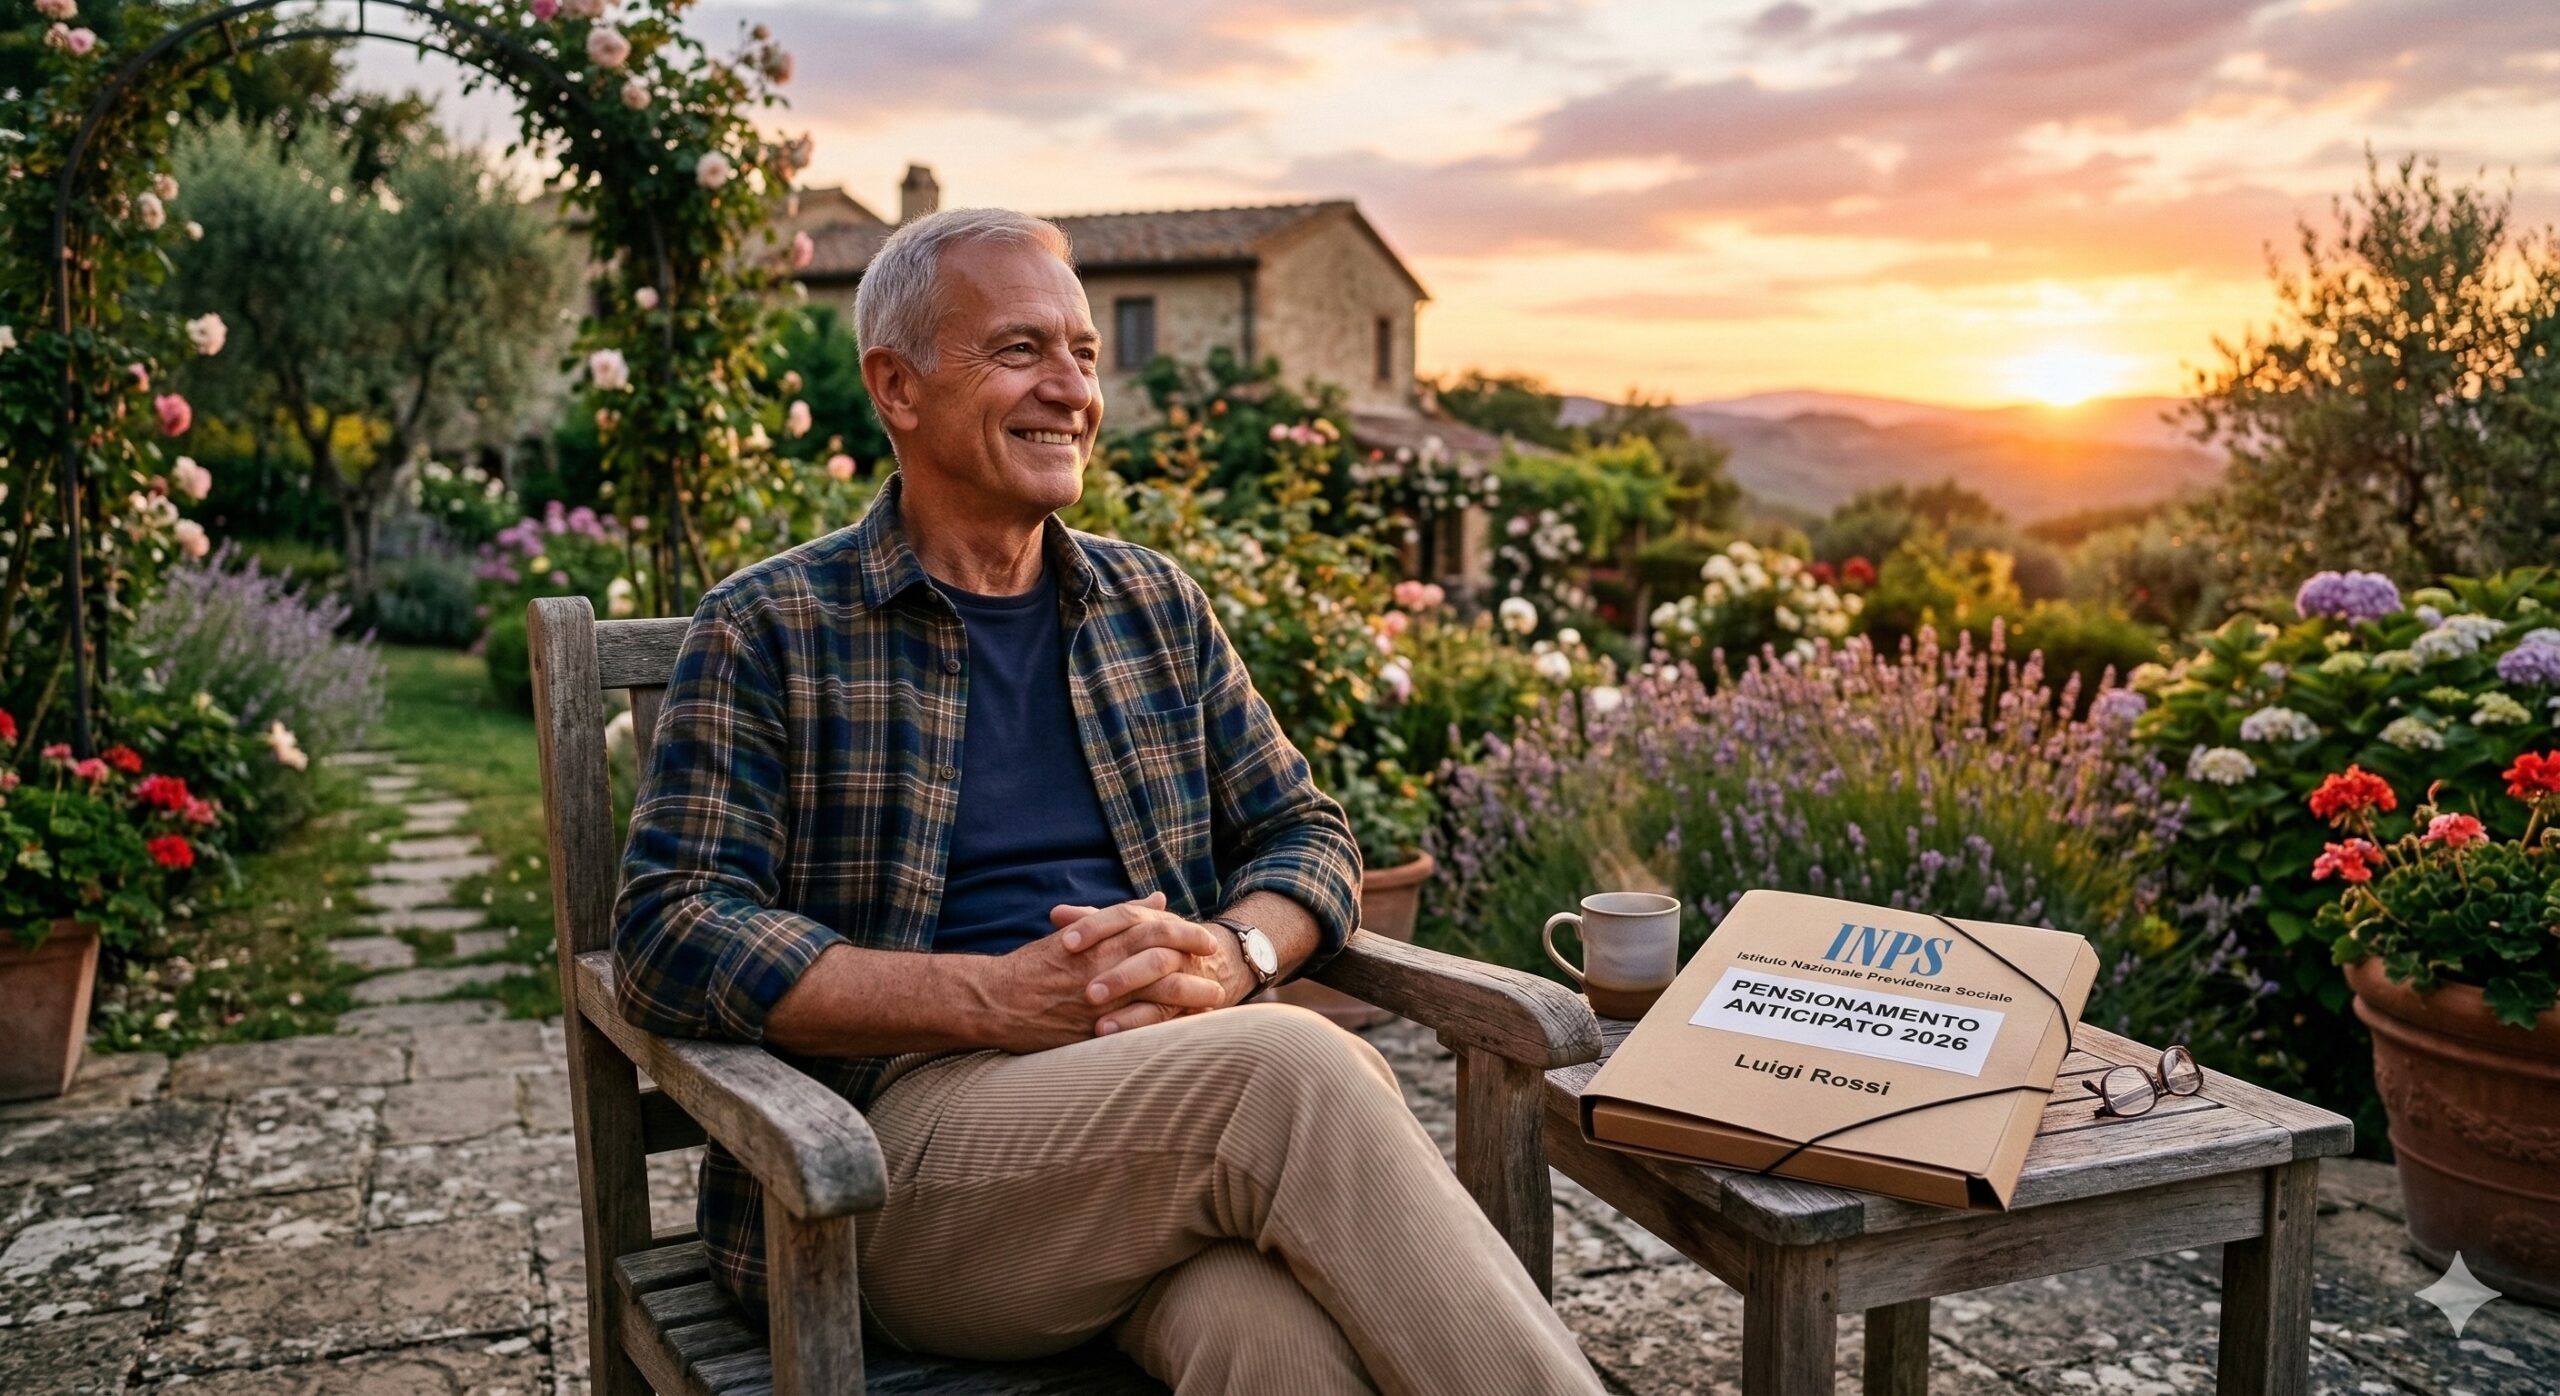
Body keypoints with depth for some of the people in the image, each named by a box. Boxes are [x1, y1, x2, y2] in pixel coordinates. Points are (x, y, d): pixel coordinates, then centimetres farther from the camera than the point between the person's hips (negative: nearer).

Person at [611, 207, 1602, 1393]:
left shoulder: (1155, 604, 18)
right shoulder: (769, 631, 4)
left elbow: (1305, 833, 19)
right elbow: (670, 937, -5)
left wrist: (1227, 956, -6)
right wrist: (1003, 998, -15)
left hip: (1188, 1097, 3)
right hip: (905, 1132, -3)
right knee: (1295, 1069, -32)